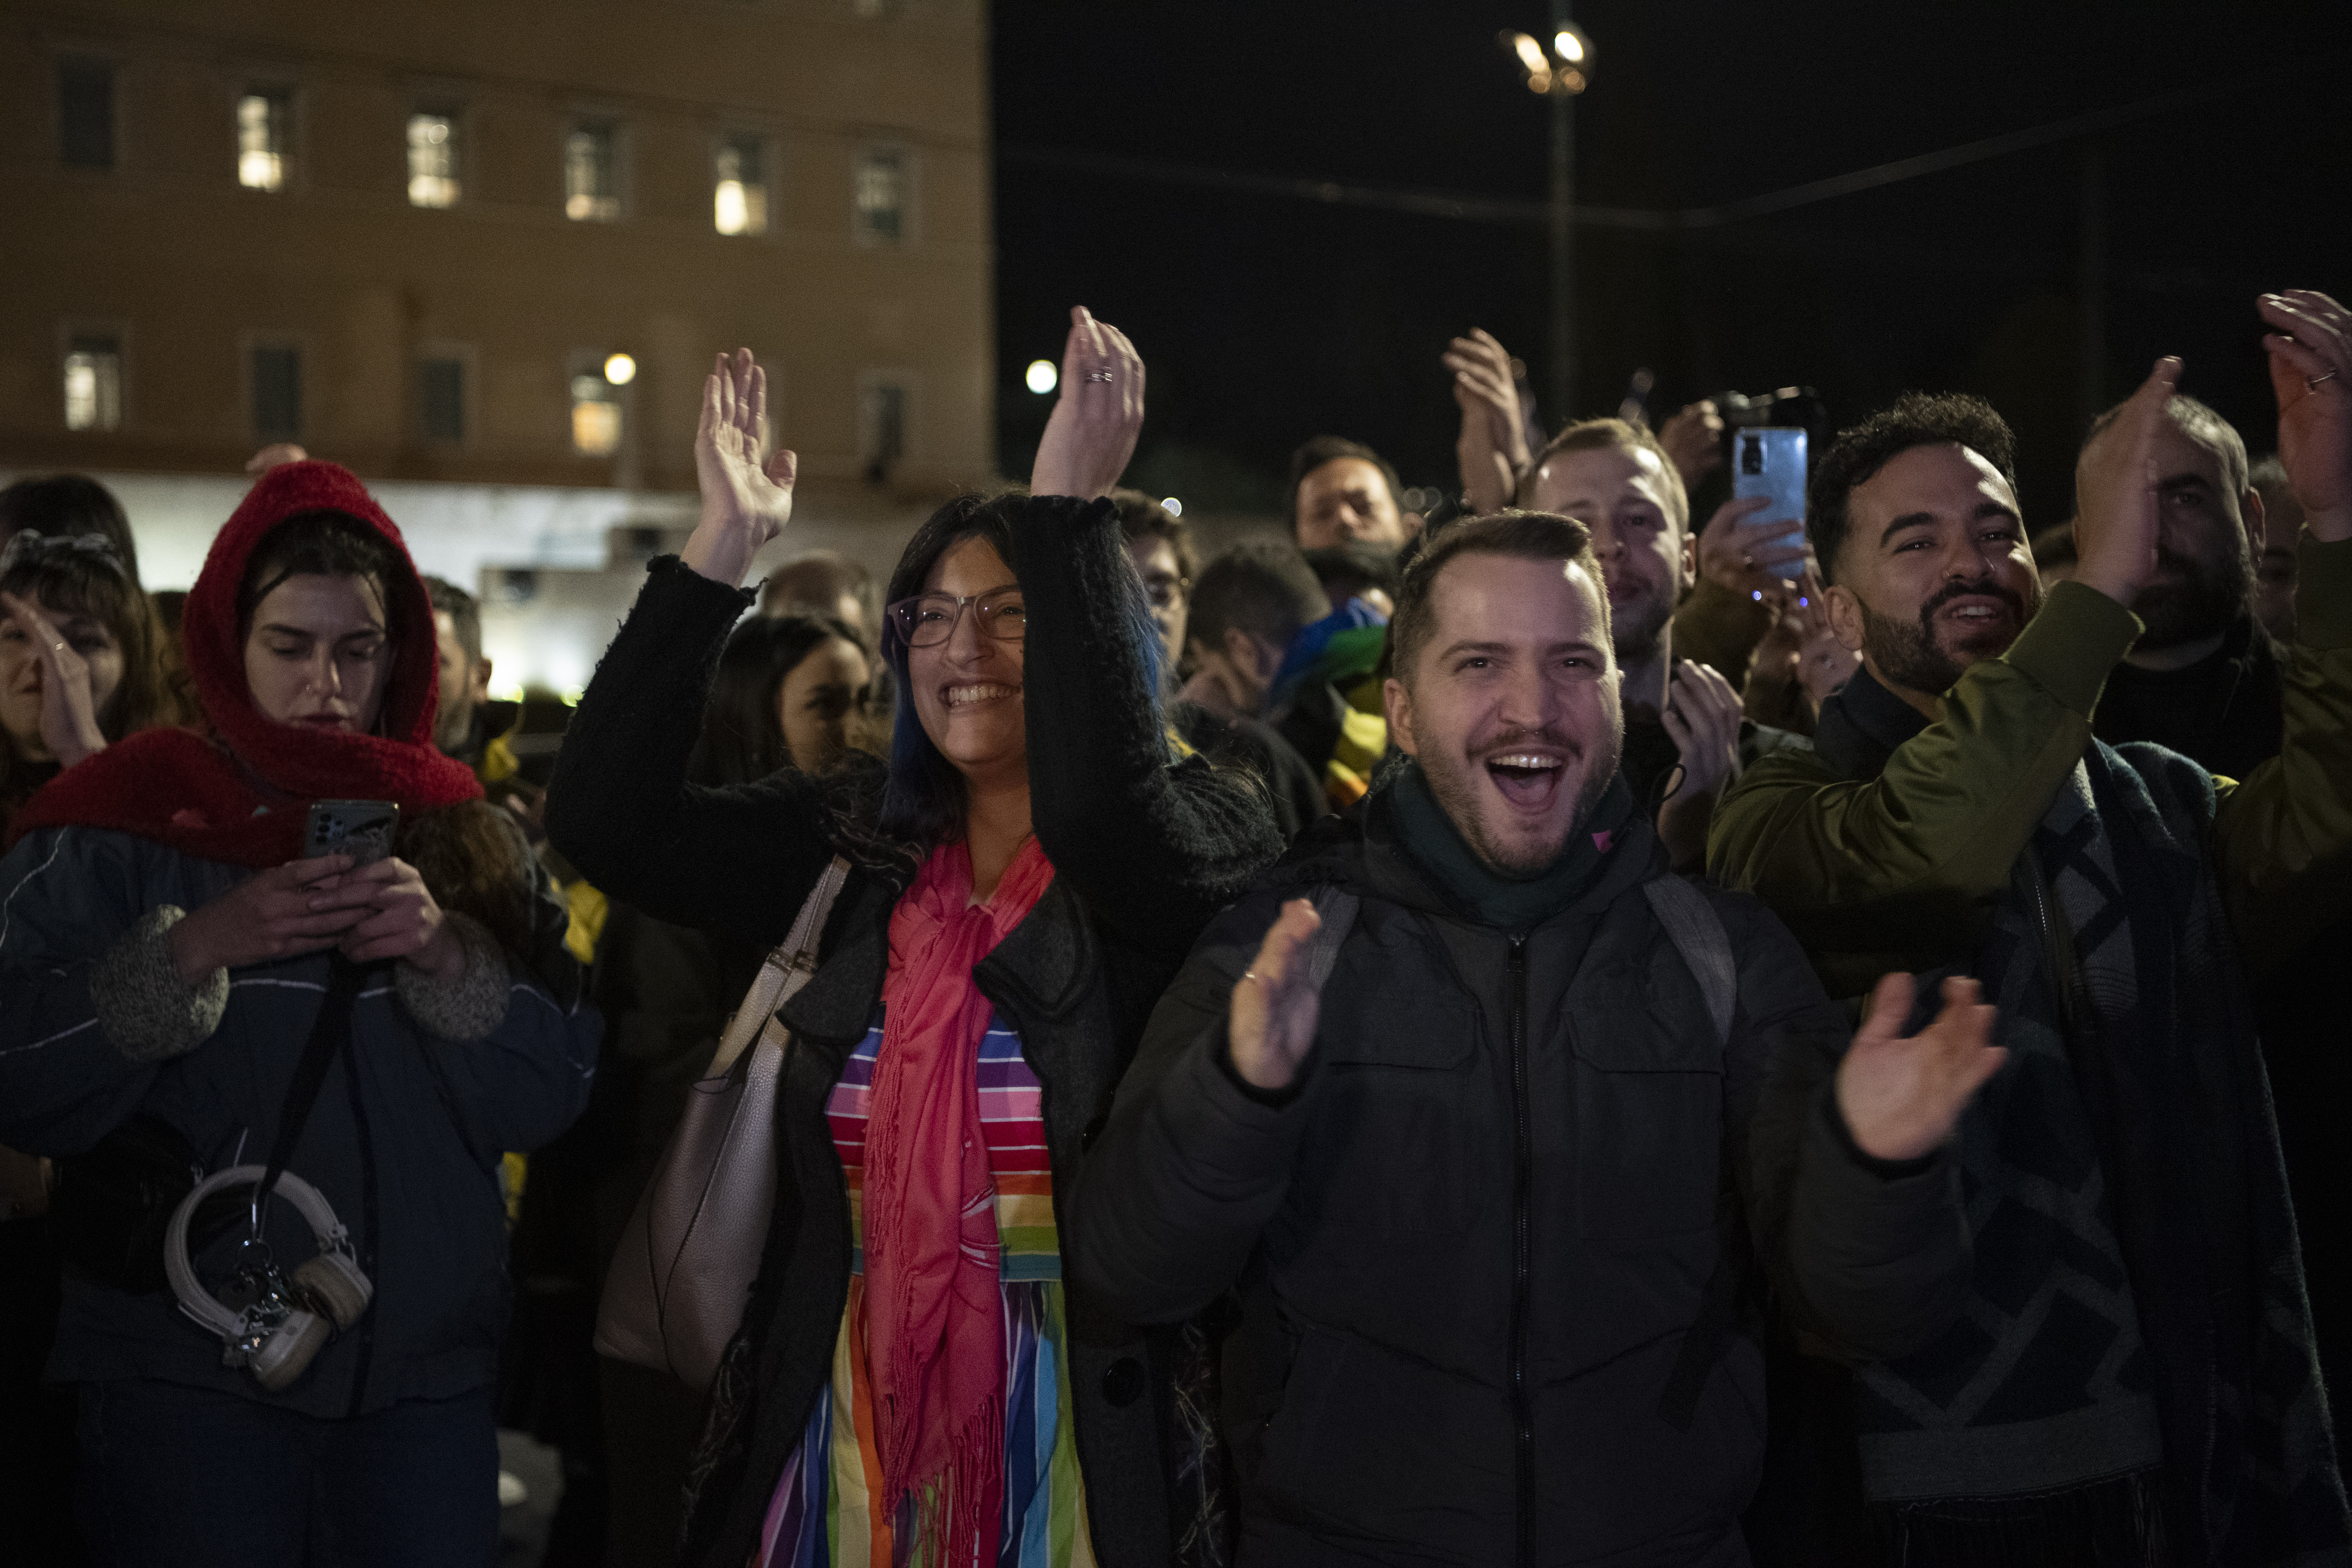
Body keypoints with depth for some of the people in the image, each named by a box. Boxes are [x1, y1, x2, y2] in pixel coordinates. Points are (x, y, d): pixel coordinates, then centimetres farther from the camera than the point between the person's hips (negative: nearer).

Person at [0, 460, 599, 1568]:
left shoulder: (461, 835, 9)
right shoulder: (124, 822, 1)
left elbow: (553, 1098, 3)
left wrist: (449, 955, -12)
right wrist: (195, 948, -17)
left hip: (423, 1370, 3)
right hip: (184, 1379, -3)